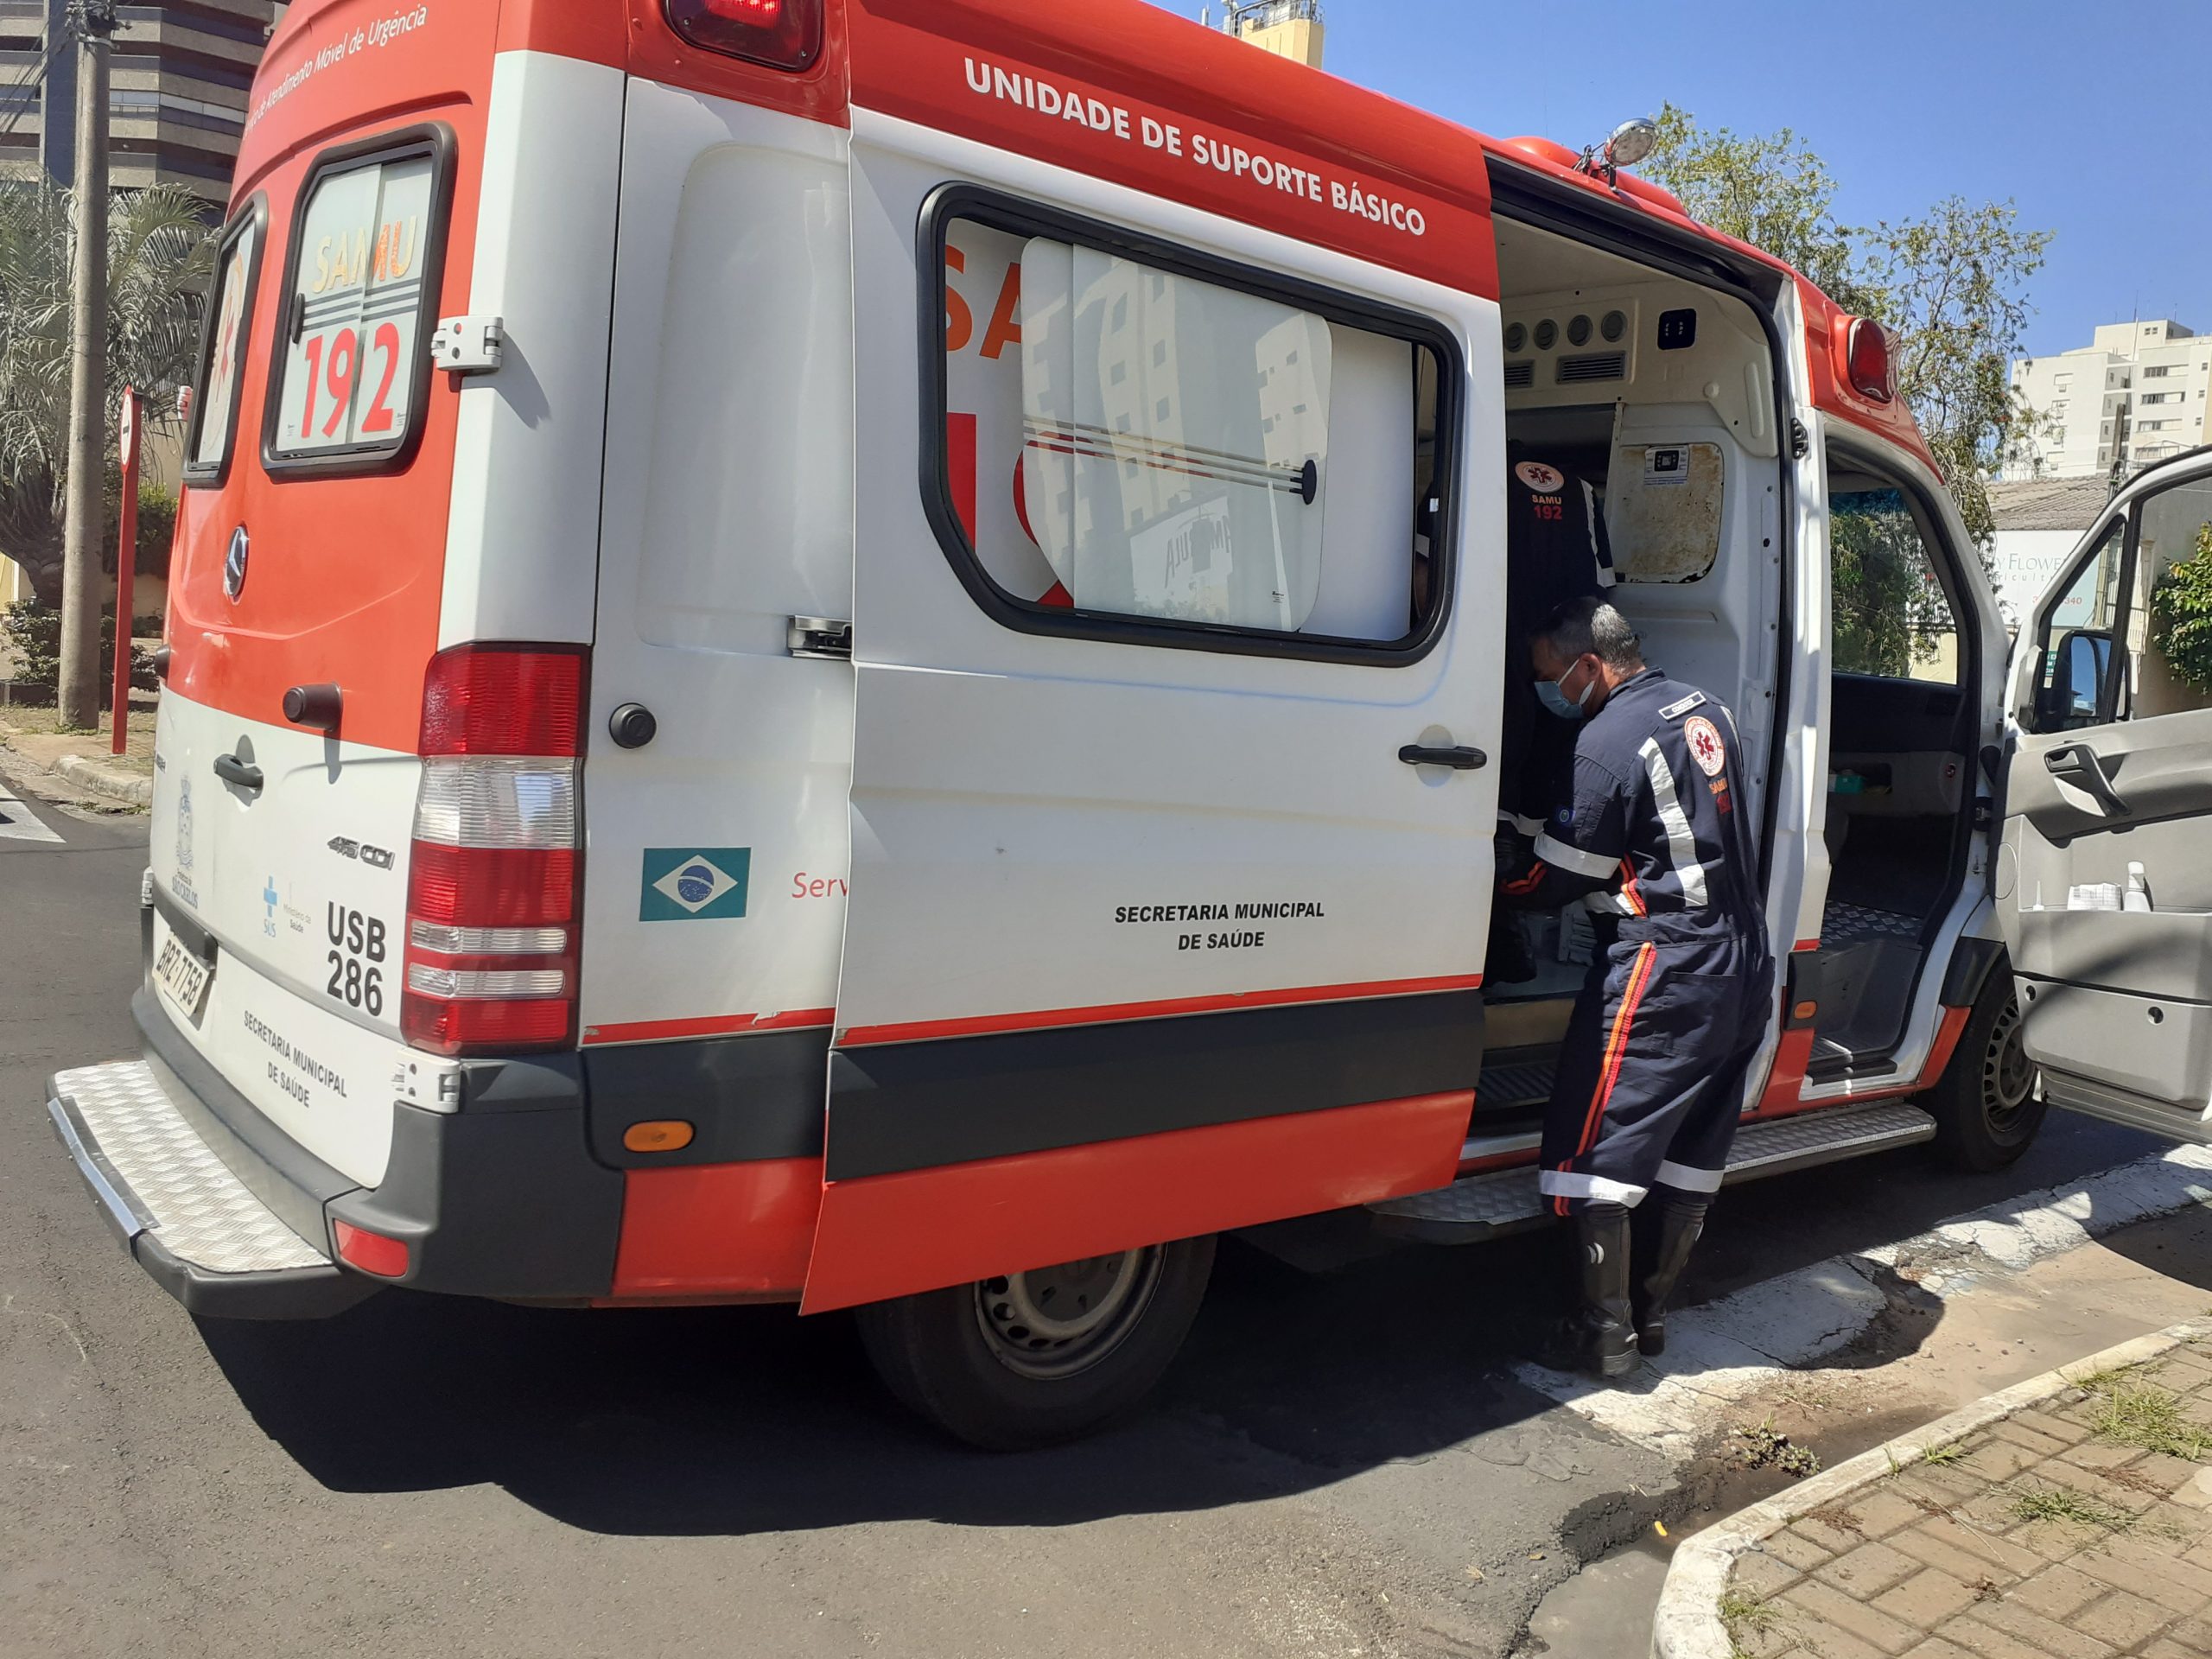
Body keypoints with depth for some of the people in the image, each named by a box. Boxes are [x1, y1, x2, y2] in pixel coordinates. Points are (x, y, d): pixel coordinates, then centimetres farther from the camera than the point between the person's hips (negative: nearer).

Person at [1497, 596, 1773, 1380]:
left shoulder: (1610, 741, -17)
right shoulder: (1705, 711, 11)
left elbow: (1556, 879, -13)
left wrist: (1488, 885, 6)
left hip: (1661, 974, -9)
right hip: (1742, 966, 9)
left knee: (1591, 1154, 0)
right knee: (1691, 1154, 15)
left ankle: (1605, 1334, 7)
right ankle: (1652, 1312, 26)